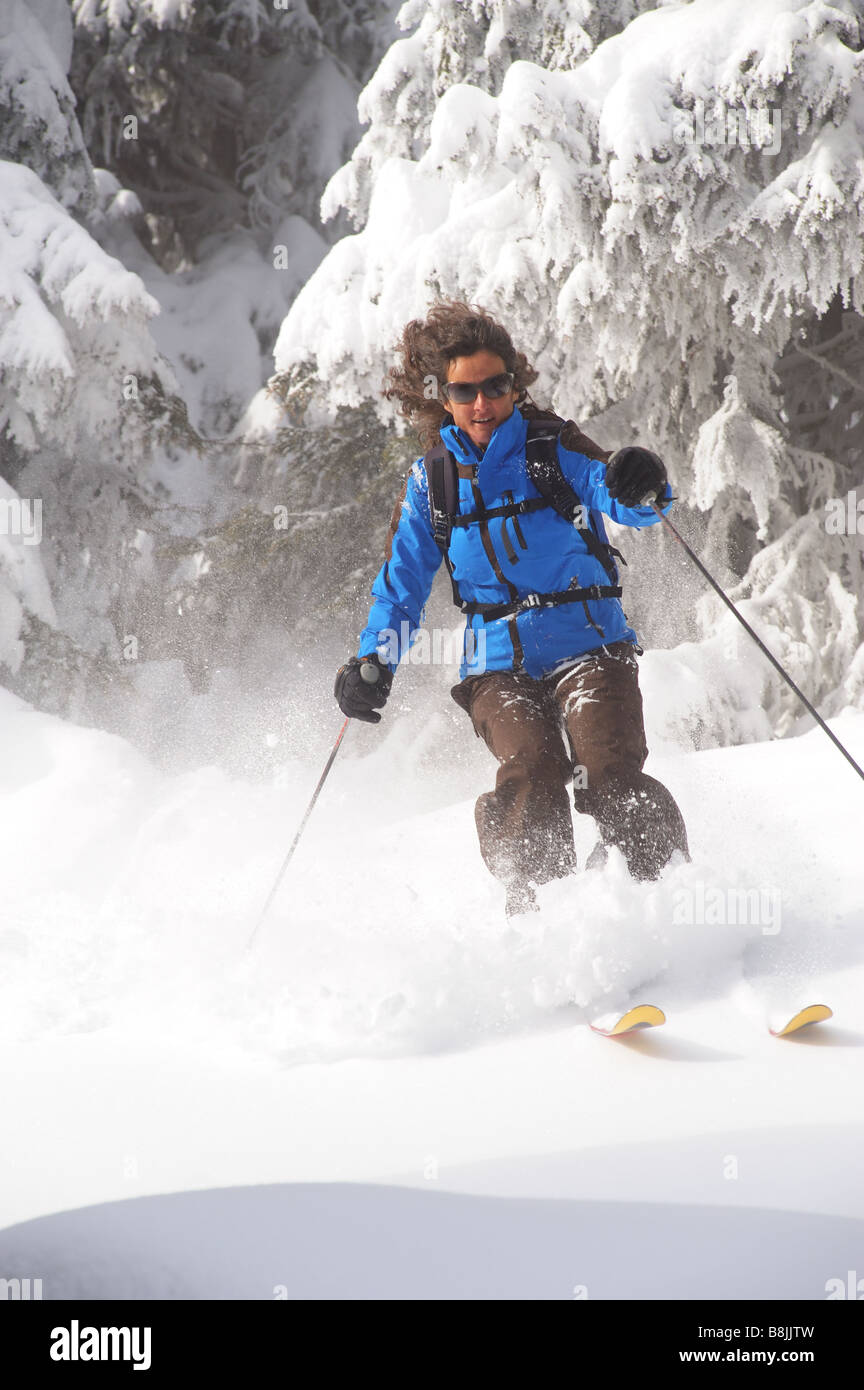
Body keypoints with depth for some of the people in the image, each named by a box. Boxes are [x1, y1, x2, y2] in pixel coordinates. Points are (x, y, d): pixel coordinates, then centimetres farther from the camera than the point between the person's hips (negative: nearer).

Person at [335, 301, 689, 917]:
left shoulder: (553, 445, -1)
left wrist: (642, 488, -41)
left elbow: (615, 496, -17)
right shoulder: (432, 477, 8)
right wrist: (374, 660, 2)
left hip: (589, 645, -2)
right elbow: (404, 577, 15)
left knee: (611, 774, -22)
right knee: (532, 770, -25)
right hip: (499, 663, 2)